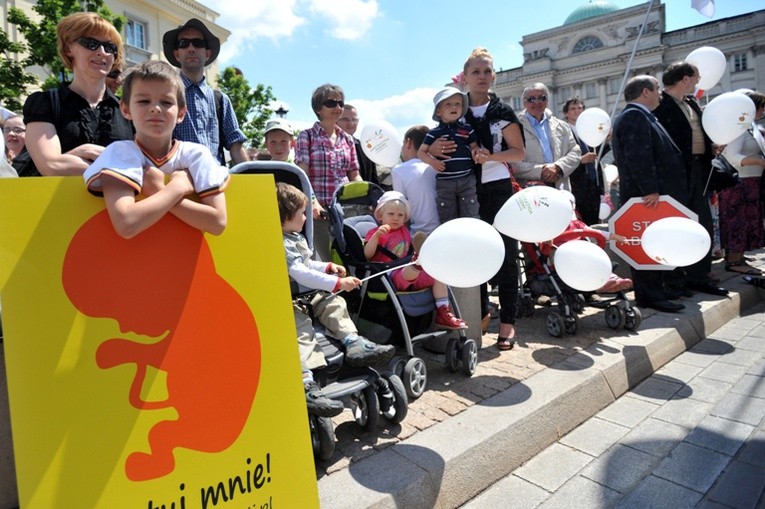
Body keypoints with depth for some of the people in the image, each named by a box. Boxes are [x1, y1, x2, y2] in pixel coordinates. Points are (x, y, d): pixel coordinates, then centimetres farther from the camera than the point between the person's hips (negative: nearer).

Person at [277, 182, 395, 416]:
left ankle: (353, 342, -3)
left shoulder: (296, 238, 15)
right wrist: (338, 283, -27)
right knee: (301, 328, -29)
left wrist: (327, 267, 13)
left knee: (334, 304, 1)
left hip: (308, 294, 11)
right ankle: (305, 383, -42)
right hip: (287, 302, -11)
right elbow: (302, 274, -28)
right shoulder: (280, 245, -21)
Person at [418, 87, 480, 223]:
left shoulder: (467, 129, 7)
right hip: (444, 182, 0)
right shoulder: (434, 133, 3)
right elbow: (421, 152, 5)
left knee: (470, 215, 5)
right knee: (447, 218, 9)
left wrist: (475, 151, -11)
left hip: (467, 180, 1)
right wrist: (432, 161, -14)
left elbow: (474, 147, 13)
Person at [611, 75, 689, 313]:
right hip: (647, 195, -11)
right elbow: (638, 157, -23)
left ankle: (656, 290, 23)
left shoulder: (641, 116, 23)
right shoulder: (635, 115, -12)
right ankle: (649, 296, -1)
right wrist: (650, 189, -24)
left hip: (656, 194, 11)